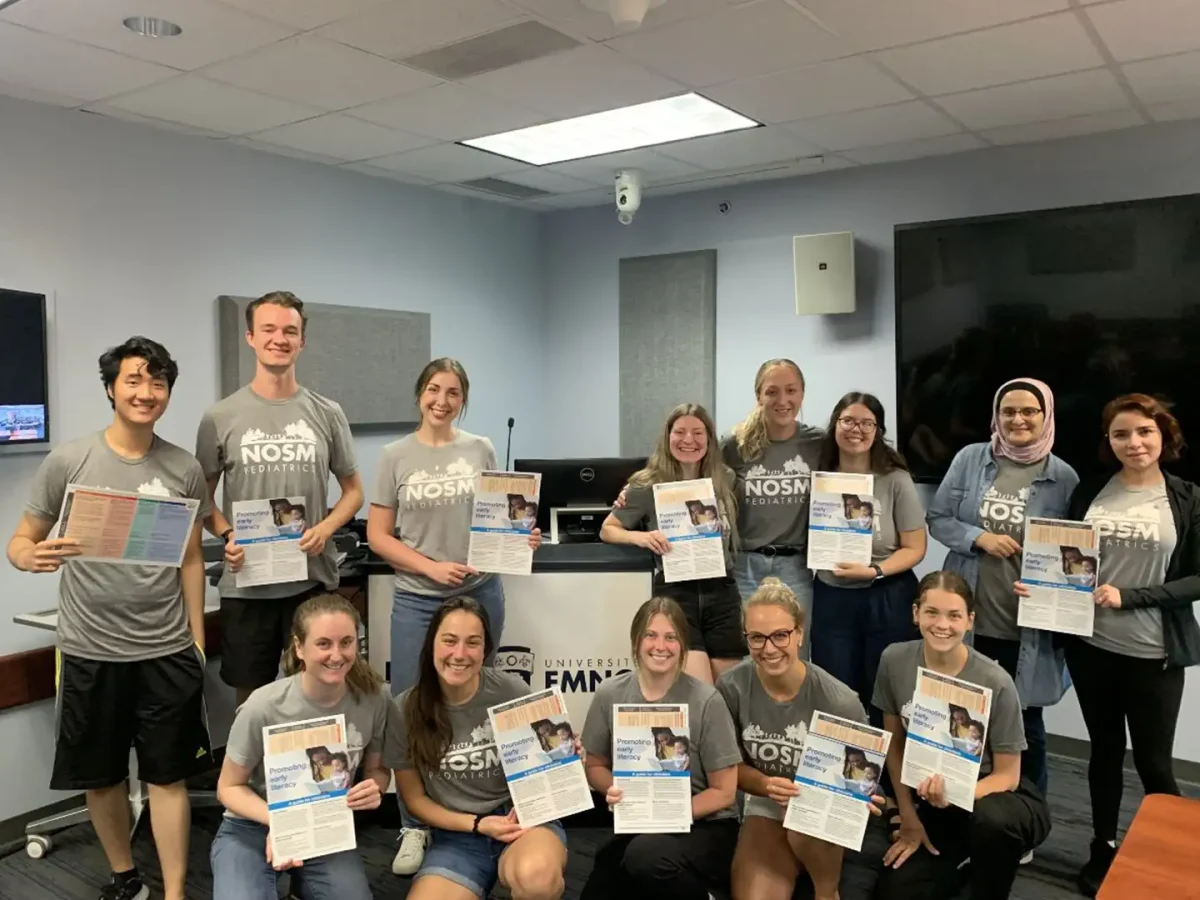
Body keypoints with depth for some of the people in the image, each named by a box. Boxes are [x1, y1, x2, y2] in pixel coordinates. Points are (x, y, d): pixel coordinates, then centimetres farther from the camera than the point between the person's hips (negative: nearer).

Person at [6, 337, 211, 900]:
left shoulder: (184, 468, 0)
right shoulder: (67, 462, -5)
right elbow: (20, 543, 0)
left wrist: (197, 641, 9)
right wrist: (33, 557, -24)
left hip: (167, 651, 0)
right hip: (90, 650, 0)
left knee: (168, 776, 8)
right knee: (101, 776, 15)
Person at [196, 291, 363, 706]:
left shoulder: (327, 414, 2)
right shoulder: (220, 417, 0)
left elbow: (353, 490, 9)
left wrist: (324, 529, -9)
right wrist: (227, 536, -12)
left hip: (313, 581, 1)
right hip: (246, 585, 0)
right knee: (251, 698, 14)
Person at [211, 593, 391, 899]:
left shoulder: (375, 699, -15)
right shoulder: (264, 707, -23)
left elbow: (378, 768, 3)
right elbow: (229, 787, -9)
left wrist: (375, 788, -22)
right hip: (253, 828, -2)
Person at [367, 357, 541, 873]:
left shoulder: (481, 451, 3)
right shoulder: (396, 457, -1)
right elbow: (378, 536, -1)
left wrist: (519, 539, -10)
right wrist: (432, 567, -13)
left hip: (480, 593, 1)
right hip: (417, 600, -1)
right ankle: (414, 828, 19)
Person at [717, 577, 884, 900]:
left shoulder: (839, 702, -21)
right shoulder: (731, 688, -15)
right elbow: (731, 765, -3)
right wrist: (766, 785, -23)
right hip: (766, 808, 1)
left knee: (804, 821, -33)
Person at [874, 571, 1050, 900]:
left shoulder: (995, 683, -24)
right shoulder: (894, 661, -14)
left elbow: (1007, 776, -16)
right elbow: (894, 744, -1)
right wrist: (909, 817, 1)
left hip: (991, 795, -3)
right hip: (931, 801, 3)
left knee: (991, 820, -38)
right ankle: (956, 866, 25)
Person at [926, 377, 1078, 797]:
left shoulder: (1063, 477, -4)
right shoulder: (970, 459, -1)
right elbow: (937, 519, 2)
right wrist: (979, 537, -15)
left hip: (1028, 624, -1)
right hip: (968, 615, 1)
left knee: (1025, 722, 14)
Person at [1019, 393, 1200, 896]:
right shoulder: (1089, 492, 3)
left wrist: (1129, 596, -16)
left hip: (1154, 652, -2)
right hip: (1090, 644, 3)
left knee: (1153, 762, 5)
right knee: (1105, 750, 16)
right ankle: (1102, 847, 33)